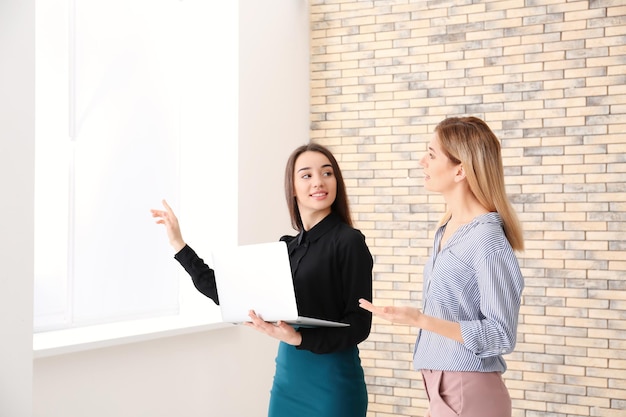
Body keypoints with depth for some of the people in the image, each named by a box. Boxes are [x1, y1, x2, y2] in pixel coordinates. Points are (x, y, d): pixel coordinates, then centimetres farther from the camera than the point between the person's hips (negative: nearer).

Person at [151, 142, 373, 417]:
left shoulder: (349, 242, -10)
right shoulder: (286, 247, 8)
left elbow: (359, 324, -12)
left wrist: (298, 338, -25)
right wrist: (179, 245, 10)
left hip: (332, 381, -6)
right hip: (287, 376, 6)